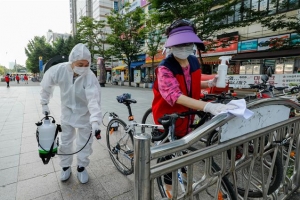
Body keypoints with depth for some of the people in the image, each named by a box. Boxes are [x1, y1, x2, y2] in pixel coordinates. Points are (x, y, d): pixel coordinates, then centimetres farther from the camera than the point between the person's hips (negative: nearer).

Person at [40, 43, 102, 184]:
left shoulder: (90, 77, -29)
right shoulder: (59, 70, -21)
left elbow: (94, 100, -36)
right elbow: (47, 84, -2)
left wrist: (95, 119, -48)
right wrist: (44, 103, 7)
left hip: (85, 114, -2)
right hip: (67, 112, 3)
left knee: (84, 143, 9)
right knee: (65, 142, 16)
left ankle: (81, 167, 33)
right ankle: (65, 167, 39)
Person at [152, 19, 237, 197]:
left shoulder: (194, 62, -3)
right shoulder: (165, 69, -25)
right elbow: (176, 96, -40)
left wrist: (210, 83, -6)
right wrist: (208, 106, -51)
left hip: (187, 117, 7)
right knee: (170, 154, 11)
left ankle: (185, 176, 55)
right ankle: (169, 188, 38)